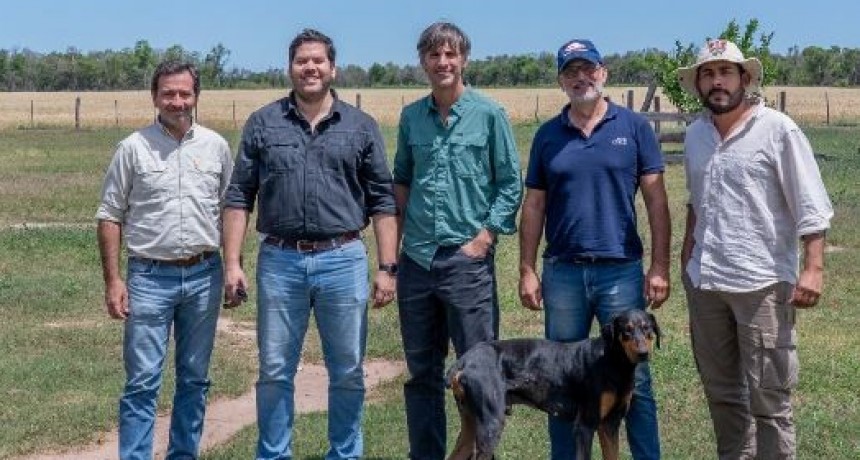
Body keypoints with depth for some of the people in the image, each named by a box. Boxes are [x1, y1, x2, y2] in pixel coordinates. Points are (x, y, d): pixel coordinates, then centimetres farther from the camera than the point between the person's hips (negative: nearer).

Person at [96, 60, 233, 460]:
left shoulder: (215, 146, 5)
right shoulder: (133, 148, -2)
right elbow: (110, 216, 0)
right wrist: (112, 280, -6)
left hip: (204, 276, 3)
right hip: (150, 278, -3)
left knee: (194, 379, 12)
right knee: (142, 382, -2)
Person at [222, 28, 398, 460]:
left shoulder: (361, 126, 5)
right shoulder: (263, 123, 5)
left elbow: (382, 201, 5)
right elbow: (239, 197, 5)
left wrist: (387, 268, -2)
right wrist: (232, 263, -2)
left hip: (343, 261, 0)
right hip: (279, 261, 0)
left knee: (348, 372, 8)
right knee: (275, 372, 8)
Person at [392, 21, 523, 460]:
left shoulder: (489, 114, -4)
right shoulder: (411, 116, 8)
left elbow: (511, 184, -3)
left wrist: (484, 238, -10)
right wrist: (403, 237, 7)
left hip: (467, 259, -4)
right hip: (416, 259, 4)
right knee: (421, 372, 13)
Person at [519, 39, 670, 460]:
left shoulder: (634, 127, 1)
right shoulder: (548, 135, 8)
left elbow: (656, 200, 0)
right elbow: (534, 206, 9)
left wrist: (659, 267, -6)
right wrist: (527, 270, 3)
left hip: (621, 270, -2)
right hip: (563, 271, 2)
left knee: (633, 378, 2)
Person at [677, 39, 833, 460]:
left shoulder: (777, 129, -7)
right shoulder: (695, 134, 11)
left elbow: (811, 205, -10)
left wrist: (813, 268, -18)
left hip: (762, 282, -6)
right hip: (704, 282, 6)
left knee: (768, 398, -3)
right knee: (721, 392, 16)